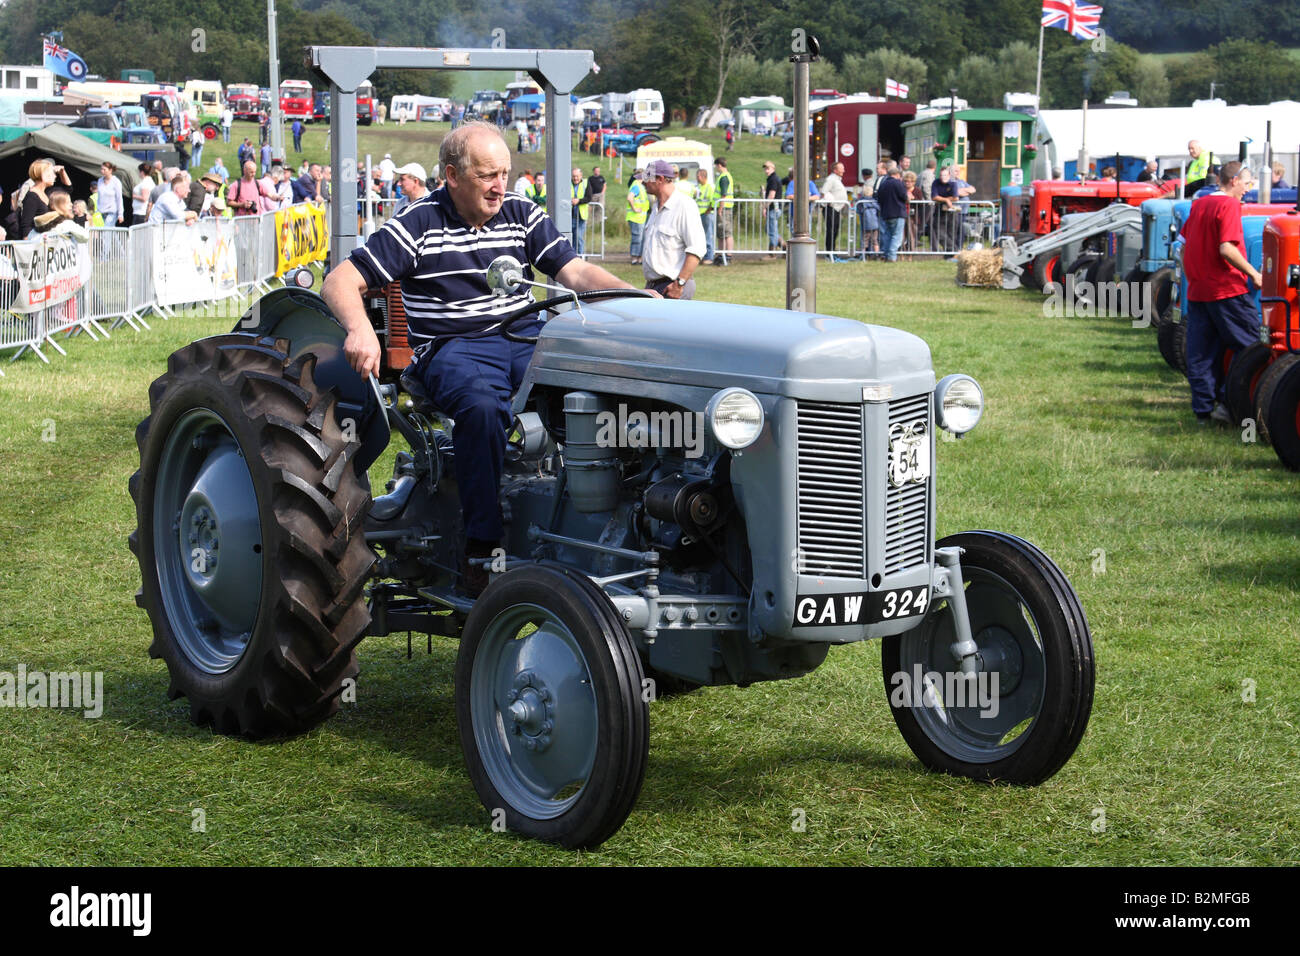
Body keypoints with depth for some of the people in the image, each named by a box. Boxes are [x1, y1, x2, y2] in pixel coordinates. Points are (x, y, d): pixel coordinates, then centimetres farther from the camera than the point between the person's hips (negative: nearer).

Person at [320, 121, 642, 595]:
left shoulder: (523, 215, 12)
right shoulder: (417, 226, -1)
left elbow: (575, 272, 7)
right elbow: (341, 280, -4)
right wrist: (360, 330, -26)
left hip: (525, 338, 4)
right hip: (452, 346, -4)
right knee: (484, 405, -38)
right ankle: (480, 548, -31)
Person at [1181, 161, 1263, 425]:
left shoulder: (1198, 205, 13)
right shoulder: (1229, 205, -12)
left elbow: (1185, 247, 17)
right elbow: (1227, 249, -22)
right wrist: (1254, 274, -14)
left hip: (1197, 291, 8)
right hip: (1227, 290, -8)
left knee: (1200, 353, 8)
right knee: (1249, 344, 1)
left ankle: (1203, 408, 9)